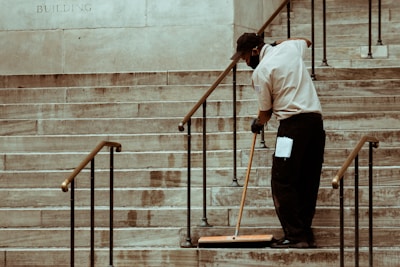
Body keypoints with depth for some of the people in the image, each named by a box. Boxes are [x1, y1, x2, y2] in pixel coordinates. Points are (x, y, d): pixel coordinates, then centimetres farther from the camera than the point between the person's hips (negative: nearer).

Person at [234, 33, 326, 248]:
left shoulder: (261, 71, -7)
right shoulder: (290, 47, 12)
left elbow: (266, 111, 2)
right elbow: (306, 41, 39)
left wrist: (258, 123, 23)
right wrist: (278, 43, 40)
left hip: (293, 123, -8)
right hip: (315, 119, 8)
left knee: (282, 180, -7)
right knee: (308, 181, 9)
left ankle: (295, 235, -13)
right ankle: (305, 234, 10)